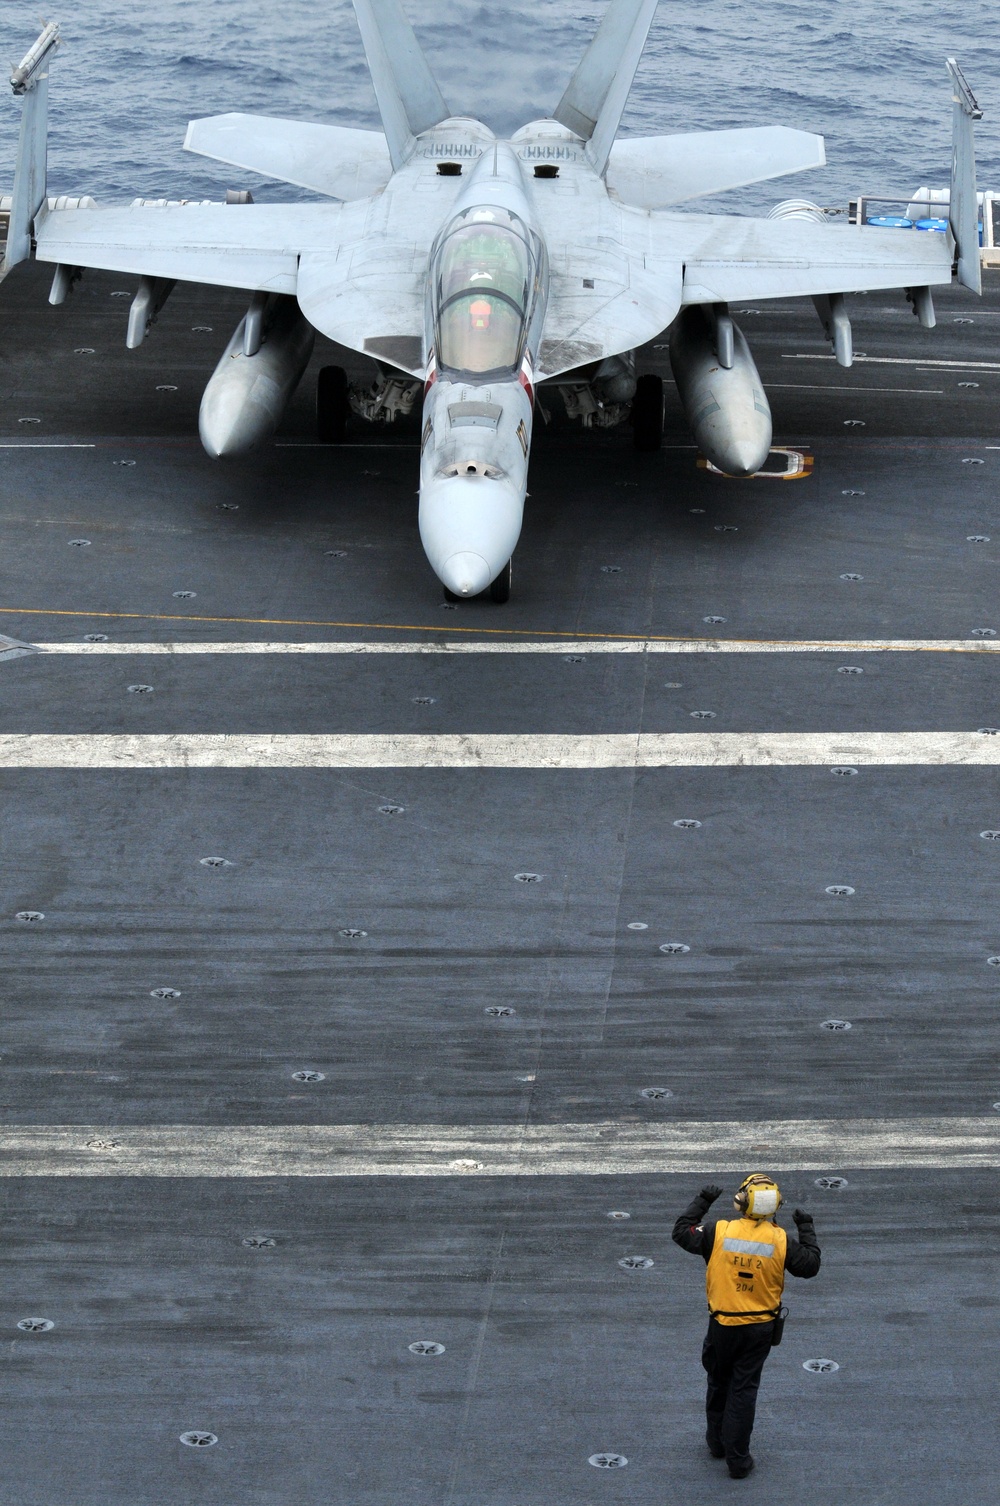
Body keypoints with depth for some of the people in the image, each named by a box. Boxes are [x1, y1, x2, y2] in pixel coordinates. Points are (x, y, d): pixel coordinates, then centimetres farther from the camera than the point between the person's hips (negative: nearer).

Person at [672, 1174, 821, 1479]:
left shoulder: (719, 1231, -15)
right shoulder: (780, 1240, -13)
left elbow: (682, 1233, -1)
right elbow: (810, 1265, 1)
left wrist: (700, 1202, 10)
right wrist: (807, 1230, 14)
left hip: (722, 1326, 0)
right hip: (760, 1328, 0)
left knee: (719, 1382, 21)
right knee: (744, 1390, 6)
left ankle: (717, 1442, 37)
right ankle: (738, 1459, 8)